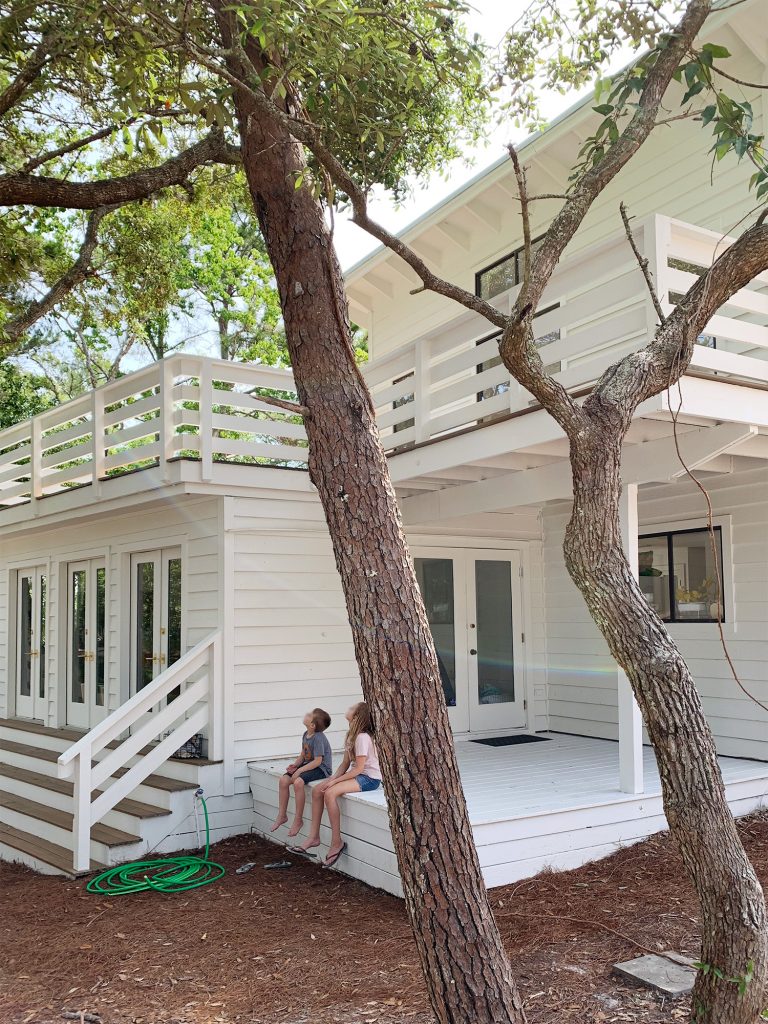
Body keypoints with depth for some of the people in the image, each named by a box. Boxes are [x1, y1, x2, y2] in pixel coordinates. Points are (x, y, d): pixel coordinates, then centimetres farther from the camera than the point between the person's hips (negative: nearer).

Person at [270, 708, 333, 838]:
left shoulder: (318, 738, -21)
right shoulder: (306, 735, 7)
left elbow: (318, 761, -23)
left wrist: (299, 770, -23)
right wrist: (295, 764, -4)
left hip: (321, 769, -9)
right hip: (308, 765, 9)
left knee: (298, 781, -32)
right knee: (283, 779, -8)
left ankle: (298, 819, -16)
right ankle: (282, 815, 7)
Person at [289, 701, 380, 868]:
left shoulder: (362, 737, -19)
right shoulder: (351, 736, 11)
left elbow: (358, 768, -21)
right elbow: (345, 763, 9)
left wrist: (334, 781, -20)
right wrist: (332, 778, -7)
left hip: (370, 778, -10)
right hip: (357, 775, 10)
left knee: (330, 793, -27)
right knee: (317, 790, -3)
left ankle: (337, 842, -16)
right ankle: (314, 837, 0)